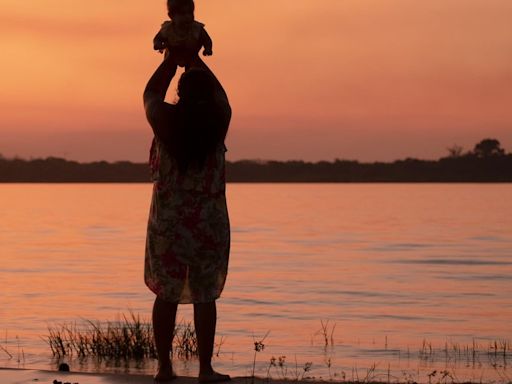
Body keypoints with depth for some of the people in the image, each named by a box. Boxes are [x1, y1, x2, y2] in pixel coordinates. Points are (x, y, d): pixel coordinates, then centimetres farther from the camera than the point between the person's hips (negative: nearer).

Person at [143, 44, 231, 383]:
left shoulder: (166, 120, -7)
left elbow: (151, 94, 15)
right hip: (210, 222, 0)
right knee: (205, 297, 4)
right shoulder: (217, 120, -5)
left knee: (166, 295, 8)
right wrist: (194, 59, 28)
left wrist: (172, 59, 23)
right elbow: (218, 92, 18)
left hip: (167, 222, 0)